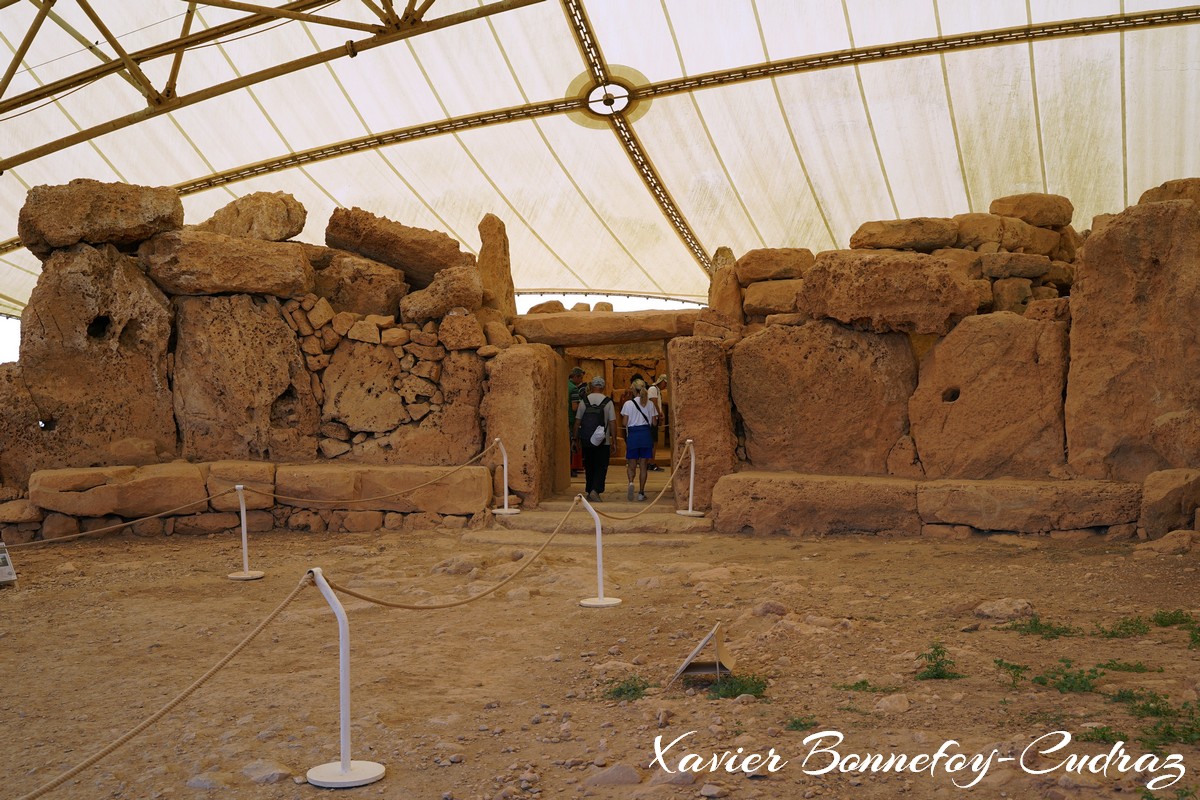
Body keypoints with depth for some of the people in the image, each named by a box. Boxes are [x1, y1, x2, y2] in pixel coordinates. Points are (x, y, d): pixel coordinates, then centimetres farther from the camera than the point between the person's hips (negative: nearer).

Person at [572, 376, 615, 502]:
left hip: (586, 440, 2)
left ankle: (589, 491, 19)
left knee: (589, 467, 14)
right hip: (603, 441, -2)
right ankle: (595, 490, -17)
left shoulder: (584, 400, 2)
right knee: (601, 467, 1)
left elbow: (577, 421, 3)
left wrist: (575, 438, 11)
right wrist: (613, 440, 3)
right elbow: (612, 422, -4)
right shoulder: (608, 401, -3)